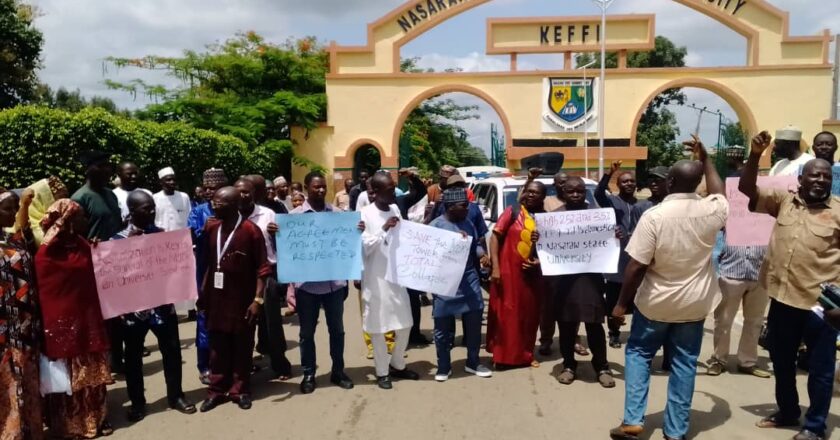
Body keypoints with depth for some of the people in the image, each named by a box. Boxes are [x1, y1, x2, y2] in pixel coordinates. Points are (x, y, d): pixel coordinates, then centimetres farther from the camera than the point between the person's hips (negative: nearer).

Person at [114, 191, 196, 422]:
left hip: (162, 303, 3)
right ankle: (137, 402, 26)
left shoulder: (161, 234, 4)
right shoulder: (119, 239, -6)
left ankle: (175, 395, 25)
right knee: (133, 355, 10)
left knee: (172, 349, 9)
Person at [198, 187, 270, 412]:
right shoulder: (211, 228, 4)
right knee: (217, 347, 12)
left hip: (242, 300, -4)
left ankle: (240, 390, 22)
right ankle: (217, 390, 24)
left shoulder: (251, 230, -12)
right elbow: (208, 263, 12)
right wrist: (203, 292, 10)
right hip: (216, 298, 5)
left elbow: (262, 268, -11)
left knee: (242, 347, 9)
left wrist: (257, 299, -15)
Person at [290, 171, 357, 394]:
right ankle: (308, 374, 23)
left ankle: (338, 371, 27)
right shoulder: (295, 215, 0)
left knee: (337, 329, 12)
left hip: (334, 282, 2)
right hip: (307, 284, -2)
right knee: (307, 332, 9)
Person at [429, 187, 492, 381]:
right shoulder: (435, 226, -9)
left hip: (469, 281, 5)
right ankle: (444, 367, 22)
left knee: (474, 323, 11)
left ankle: (473, 363, 29)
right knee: (443, 327, 6)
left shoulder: (468, 224, 9)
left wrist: (483, 254, -3)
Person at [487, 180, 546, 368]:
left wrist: (541, 260, -6)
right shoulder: (512, 212, -3)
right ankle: (502, 356, 13)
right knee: (505, 314, 1)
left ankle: (526, 355, 27)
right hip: (508, 272, -4)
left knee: (530, 316, 11)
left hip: (532, 274, 4)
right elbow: (495, 237, -6)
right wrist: (495, 267, -14)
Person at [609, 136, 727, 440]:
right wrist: (704, 158, 26)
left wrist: (622, 304, -8)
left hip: (655, 302, -3)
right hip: (694, 303, 3)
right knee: (684, 363, 12)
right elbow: (719, 192, 20)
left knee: (638, 353, 14)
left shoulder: (654, 215, -19)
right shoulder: (711, 211, -8)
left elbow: (636, 267, -19)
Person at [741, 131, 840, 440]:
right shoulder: (784, 200, 6)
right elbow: (747, 189, 1)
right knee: (781, 361, 18)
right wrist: (755, 155, -13)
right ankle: (787, 412, 38)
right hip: (783, 298, 4)